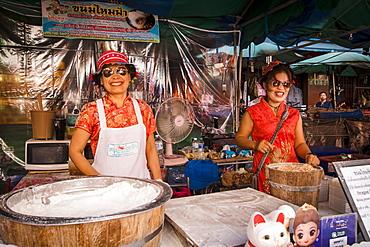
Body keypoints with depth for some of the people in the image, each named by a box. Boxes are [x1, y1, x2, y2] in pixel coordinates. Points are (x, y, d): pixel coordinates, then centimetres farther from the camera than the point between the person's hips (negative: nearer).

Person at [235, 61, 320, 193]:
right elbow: (239, 138, 3)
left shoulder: (294, 114, 13)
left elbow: (299, 144, 15)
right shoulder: (253, 113, 1)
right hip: (264, 171, -3)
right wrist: (255, 145, -14)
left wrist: (308, 155, -4)